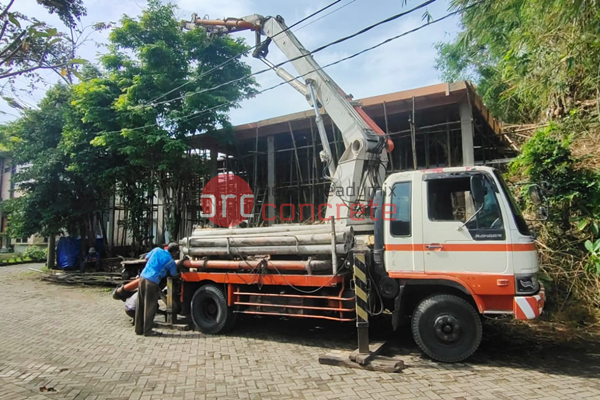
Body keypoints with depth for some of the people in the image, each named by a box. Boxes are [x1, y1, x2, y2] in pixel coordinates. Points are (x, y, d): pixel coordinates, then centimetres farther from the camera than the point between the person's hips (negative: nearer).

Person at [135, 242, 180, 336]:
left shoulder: (157, 250, 10)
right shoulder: (171, 261, -3)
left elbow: (146, 257, 24)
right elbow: (174, 275, 10)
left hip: (143, 277, 7)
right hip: (152, 281, -7)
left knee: (140, 305, 13)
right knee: (150, 306, 2)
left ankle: (139, 329, 22)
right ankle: (147, 330, 6)